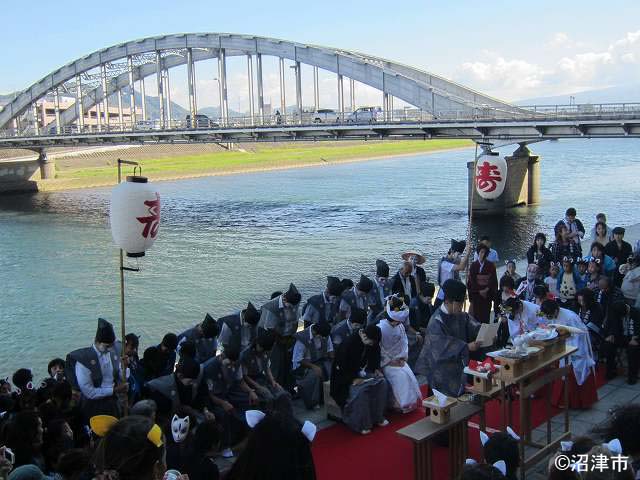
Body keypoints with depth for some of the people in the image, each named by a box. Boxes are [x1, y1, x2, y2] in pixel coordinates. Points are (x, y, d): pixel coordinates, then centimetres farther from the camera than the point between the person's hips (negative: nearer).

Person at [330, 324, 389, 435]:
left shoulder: (373, 343, -6)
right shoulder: (348, 343, -27)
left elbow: (375, 355, 13)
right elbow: (340, 366, -23)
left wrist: (376, 369, -3)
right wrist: (353, 379, -28)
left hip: (363, 372, 7)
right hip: (346, 376, -7)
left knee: (382, 383, -15)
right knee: (360, 390, -33)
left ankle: (378, 417, -4)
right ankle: (361, 424, -20)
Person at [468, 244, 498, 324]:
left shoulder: (491, 266, 5)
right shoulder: (473, 265, 2)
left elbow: (493, 279, 0)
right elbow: (471, 280, -1)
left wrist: (487, 289, -12)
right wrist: (479, 291, -9)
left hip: (487, 294, 1)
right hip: (476, 293, -1)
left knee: (486, 314, 0)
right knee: (476, 314, -3)